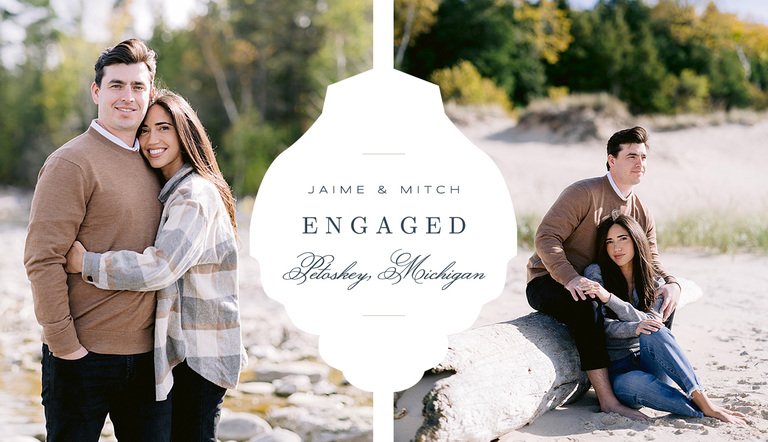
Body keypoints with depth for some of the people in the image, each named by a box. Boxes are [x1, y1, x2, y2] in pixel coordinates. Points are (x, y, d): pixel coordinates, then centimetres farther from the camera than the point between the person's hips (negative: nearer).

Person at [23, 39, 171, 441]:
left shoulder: (151, 163, 13)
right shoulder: (70, 163, -10)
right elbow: (42, 260, -14)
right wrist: (63, 343, -15)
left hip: (146, 354, 7)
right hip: (84, 354, -6)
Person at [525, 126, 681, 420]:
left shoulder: (643, 215, 9)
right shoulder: (585, 192, -16)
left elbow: (651, 264, 8)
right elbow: (546, 237, -22)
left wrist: (671, 284, -16)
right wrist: (570, 278, -36)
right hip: (547, 282, -8)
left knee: (661, 304, -4)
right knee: (586, 309, -39)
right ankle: (608, 400, -35)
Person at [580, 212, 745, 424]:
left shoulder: (655, 283, 10)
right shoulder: (596, 273, 3)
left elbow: (649, 322, -9)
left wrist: (608, 297, -23)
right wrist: (634, 328, -26)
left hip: (652, 363, 2)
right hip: (618, 370, -2)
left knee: (654, 332, -34)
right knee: (632, 384, -40)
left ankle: (703, 399, -42)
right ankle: (702, 410, -41)